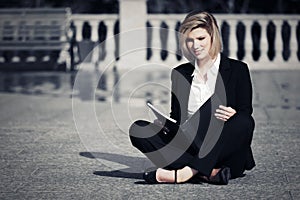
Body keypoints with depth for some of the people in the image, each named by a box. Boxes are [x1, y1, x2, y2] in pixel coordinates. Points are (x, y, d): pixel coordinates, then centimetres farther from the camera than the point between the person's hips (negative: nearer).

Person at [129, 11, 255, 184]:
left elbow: (246, 114, 1)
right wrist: (165, 124, -6)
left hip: (225, 154, -3)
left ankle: (189, 172, -38)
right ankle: (209, 172, -32)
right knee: (138, 129, -18)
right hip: (189, 147, 3)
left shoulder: (237, 69, 6)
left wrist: (233, 115, -23)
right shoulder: (180, 74, 16)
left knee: (244, 122, -34)